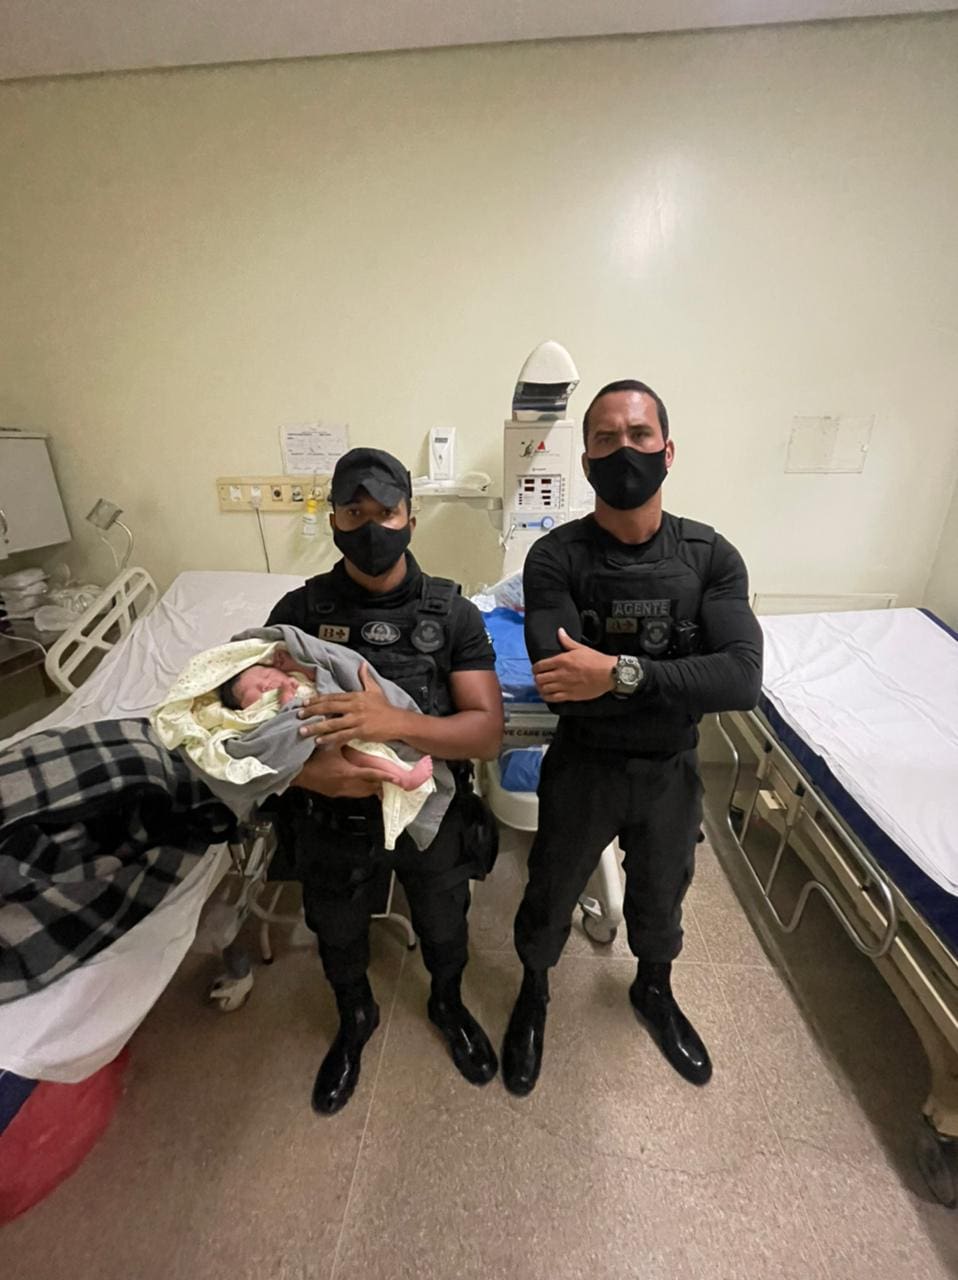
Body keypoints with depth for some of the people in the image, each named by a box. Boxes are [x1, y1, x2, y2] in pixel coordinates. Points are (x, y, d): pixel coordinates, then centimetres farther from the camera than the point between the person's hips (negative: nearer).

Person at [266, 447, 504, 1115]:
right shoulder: (300, 610, -11)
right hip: (332, 820, 1)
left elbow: (487, 731, -20)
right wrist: (305, 767, -30)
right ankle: (355, 1021, 61)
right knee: (339, 939, 27)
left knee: (444, 927, 26)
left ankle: (449, 1003, 62)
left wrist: (394, 722, -37)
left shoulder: (453, 613, -14)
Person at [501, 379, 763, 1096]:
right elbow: (560, 681, -30)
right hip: (582, 768, -2)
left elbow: (743, 681, -23)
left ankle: (654, 991, 60)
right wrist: (680, 680, -25)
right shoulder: (555, 559, -18)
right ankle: (534, 994, 54)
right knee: (550, 896, 20)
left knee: (660, 895, 27)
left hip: (673, 770, 3)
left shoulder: (712, 556, -11)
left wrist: (621, 673, -33)